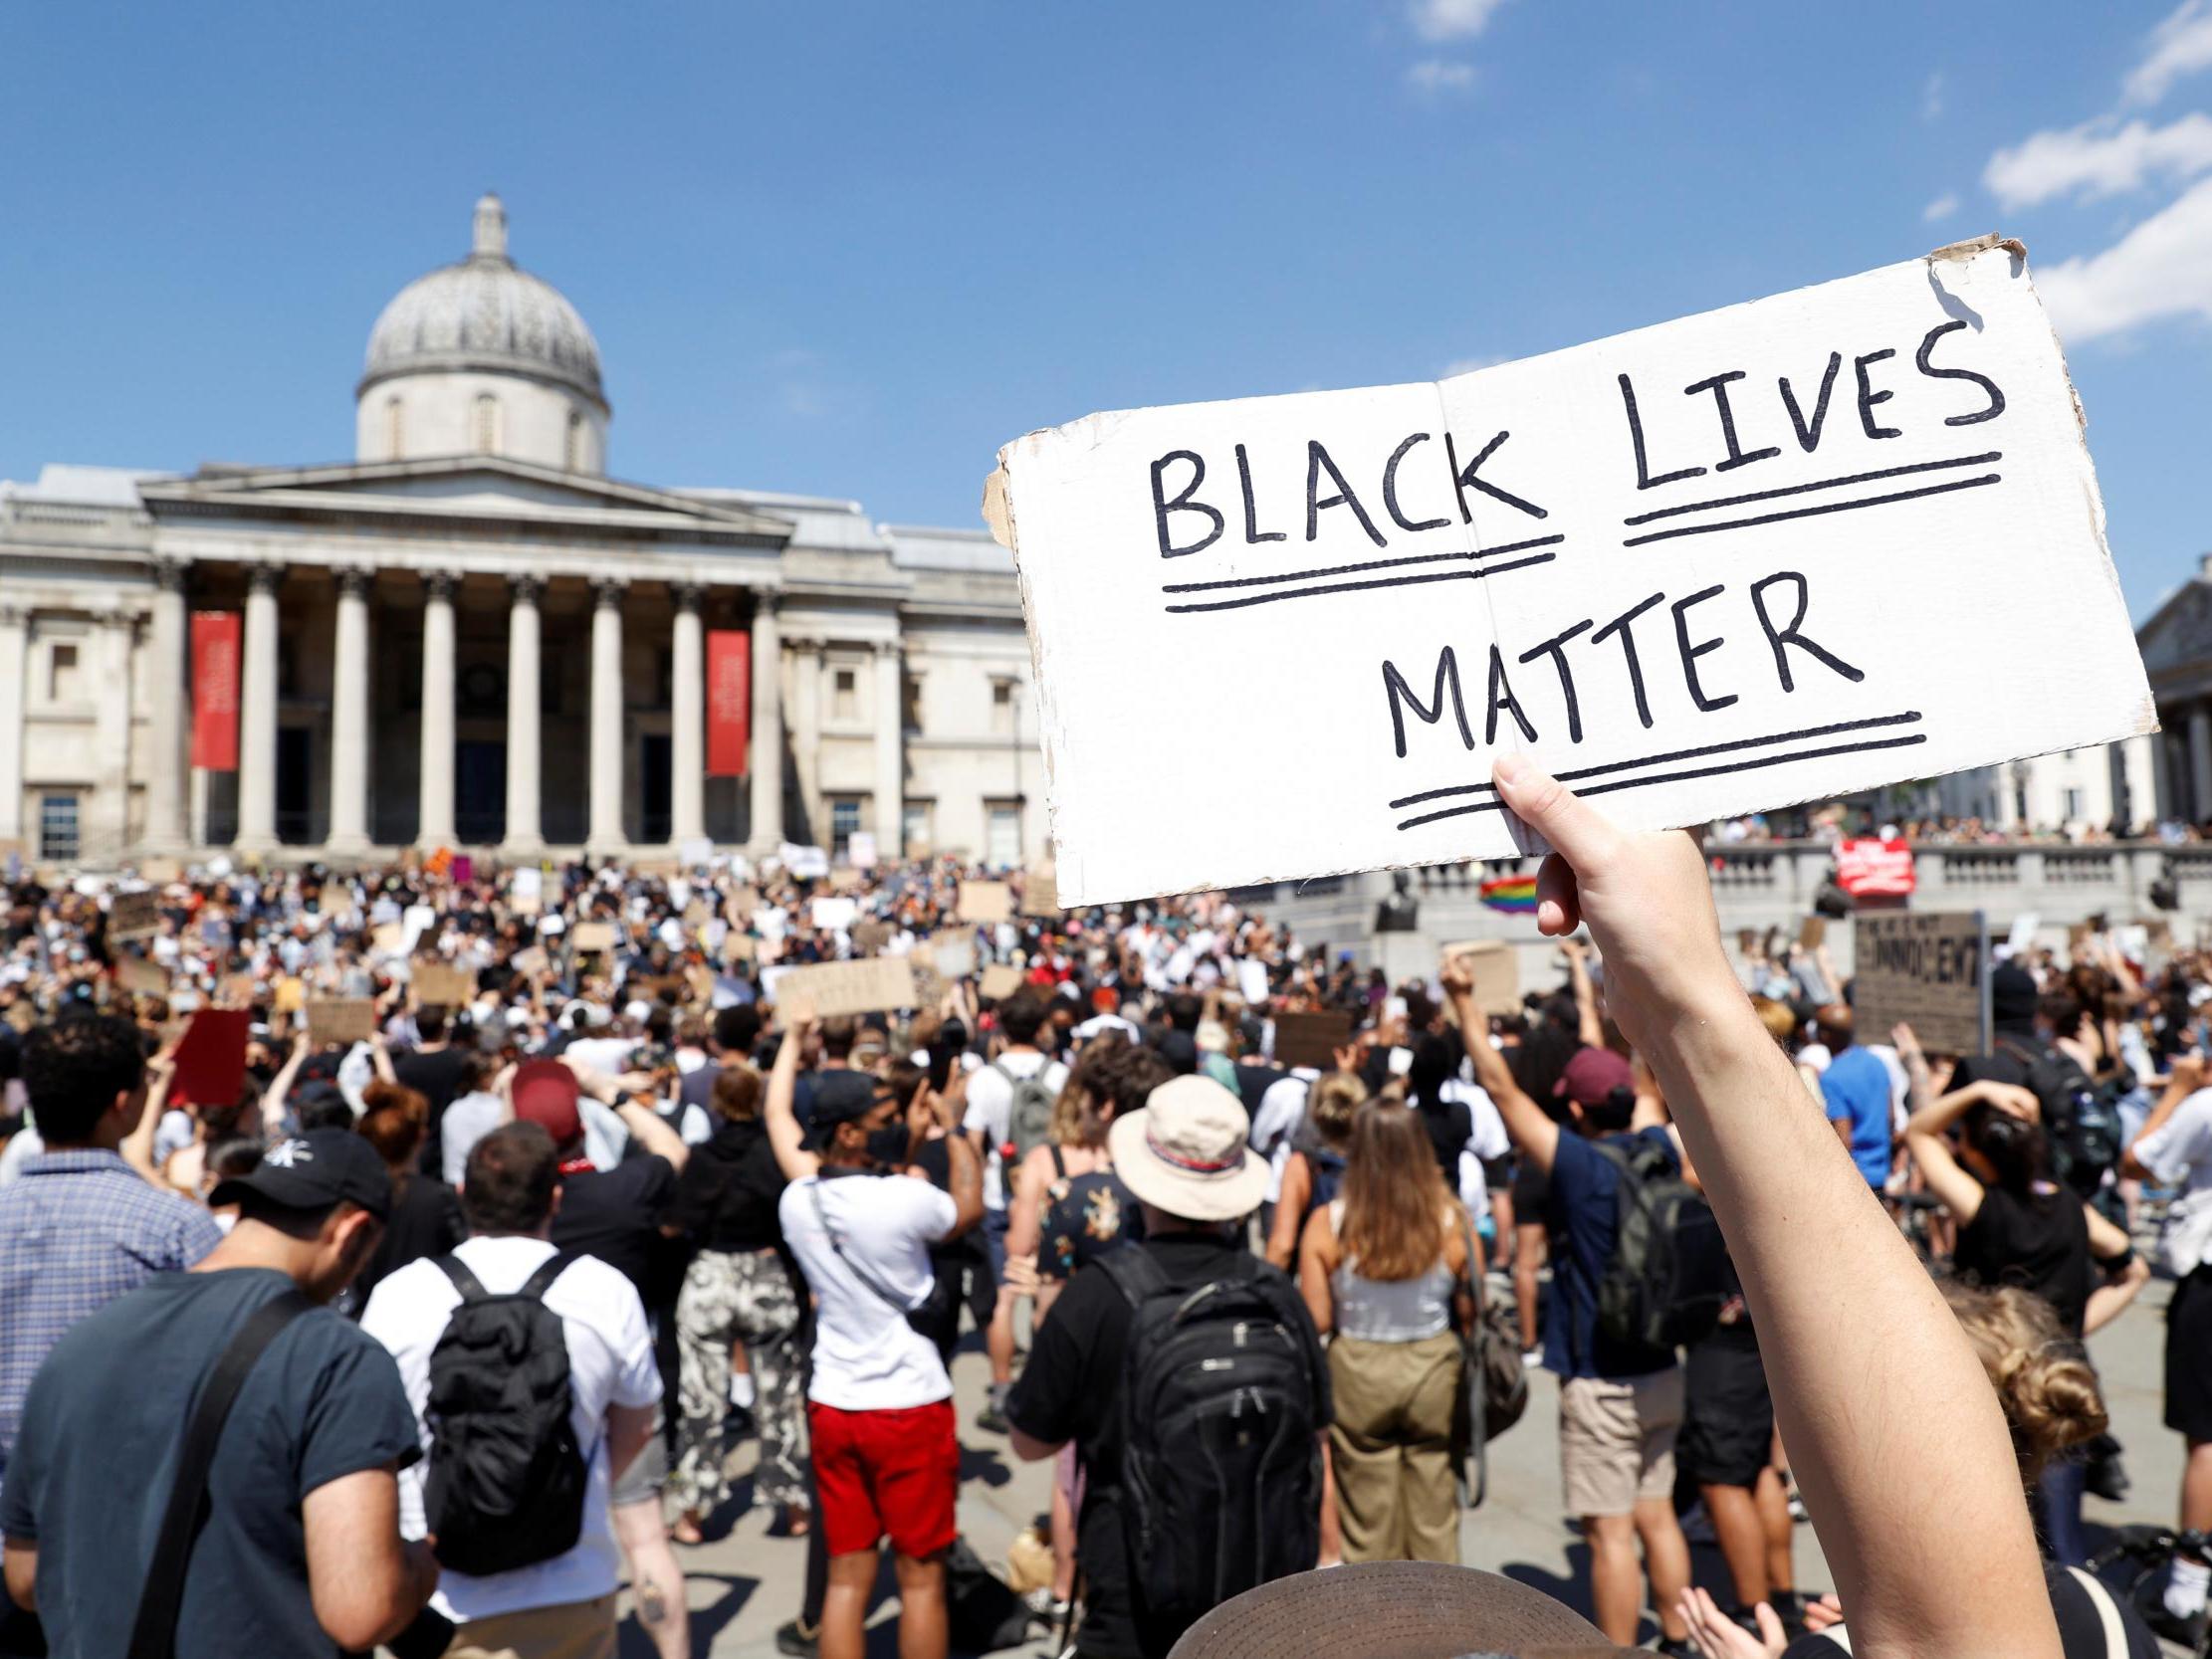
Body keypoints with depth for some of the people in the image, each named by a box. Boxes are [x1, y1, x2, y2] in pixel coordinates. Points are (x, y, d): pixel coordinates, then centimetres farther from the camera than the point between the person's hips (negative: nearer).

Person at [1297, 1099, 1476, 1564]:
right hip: (1433, 1368, 1)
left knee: (1367, 1515, 14)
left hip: (1357, 1373, -1)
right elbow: (1471, 1314, -5)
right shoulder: (1452, 1221, -11)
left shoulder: (1328, 1224, -14)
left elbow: (1316, 1319, -11)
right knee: (1434, 1515, 16)